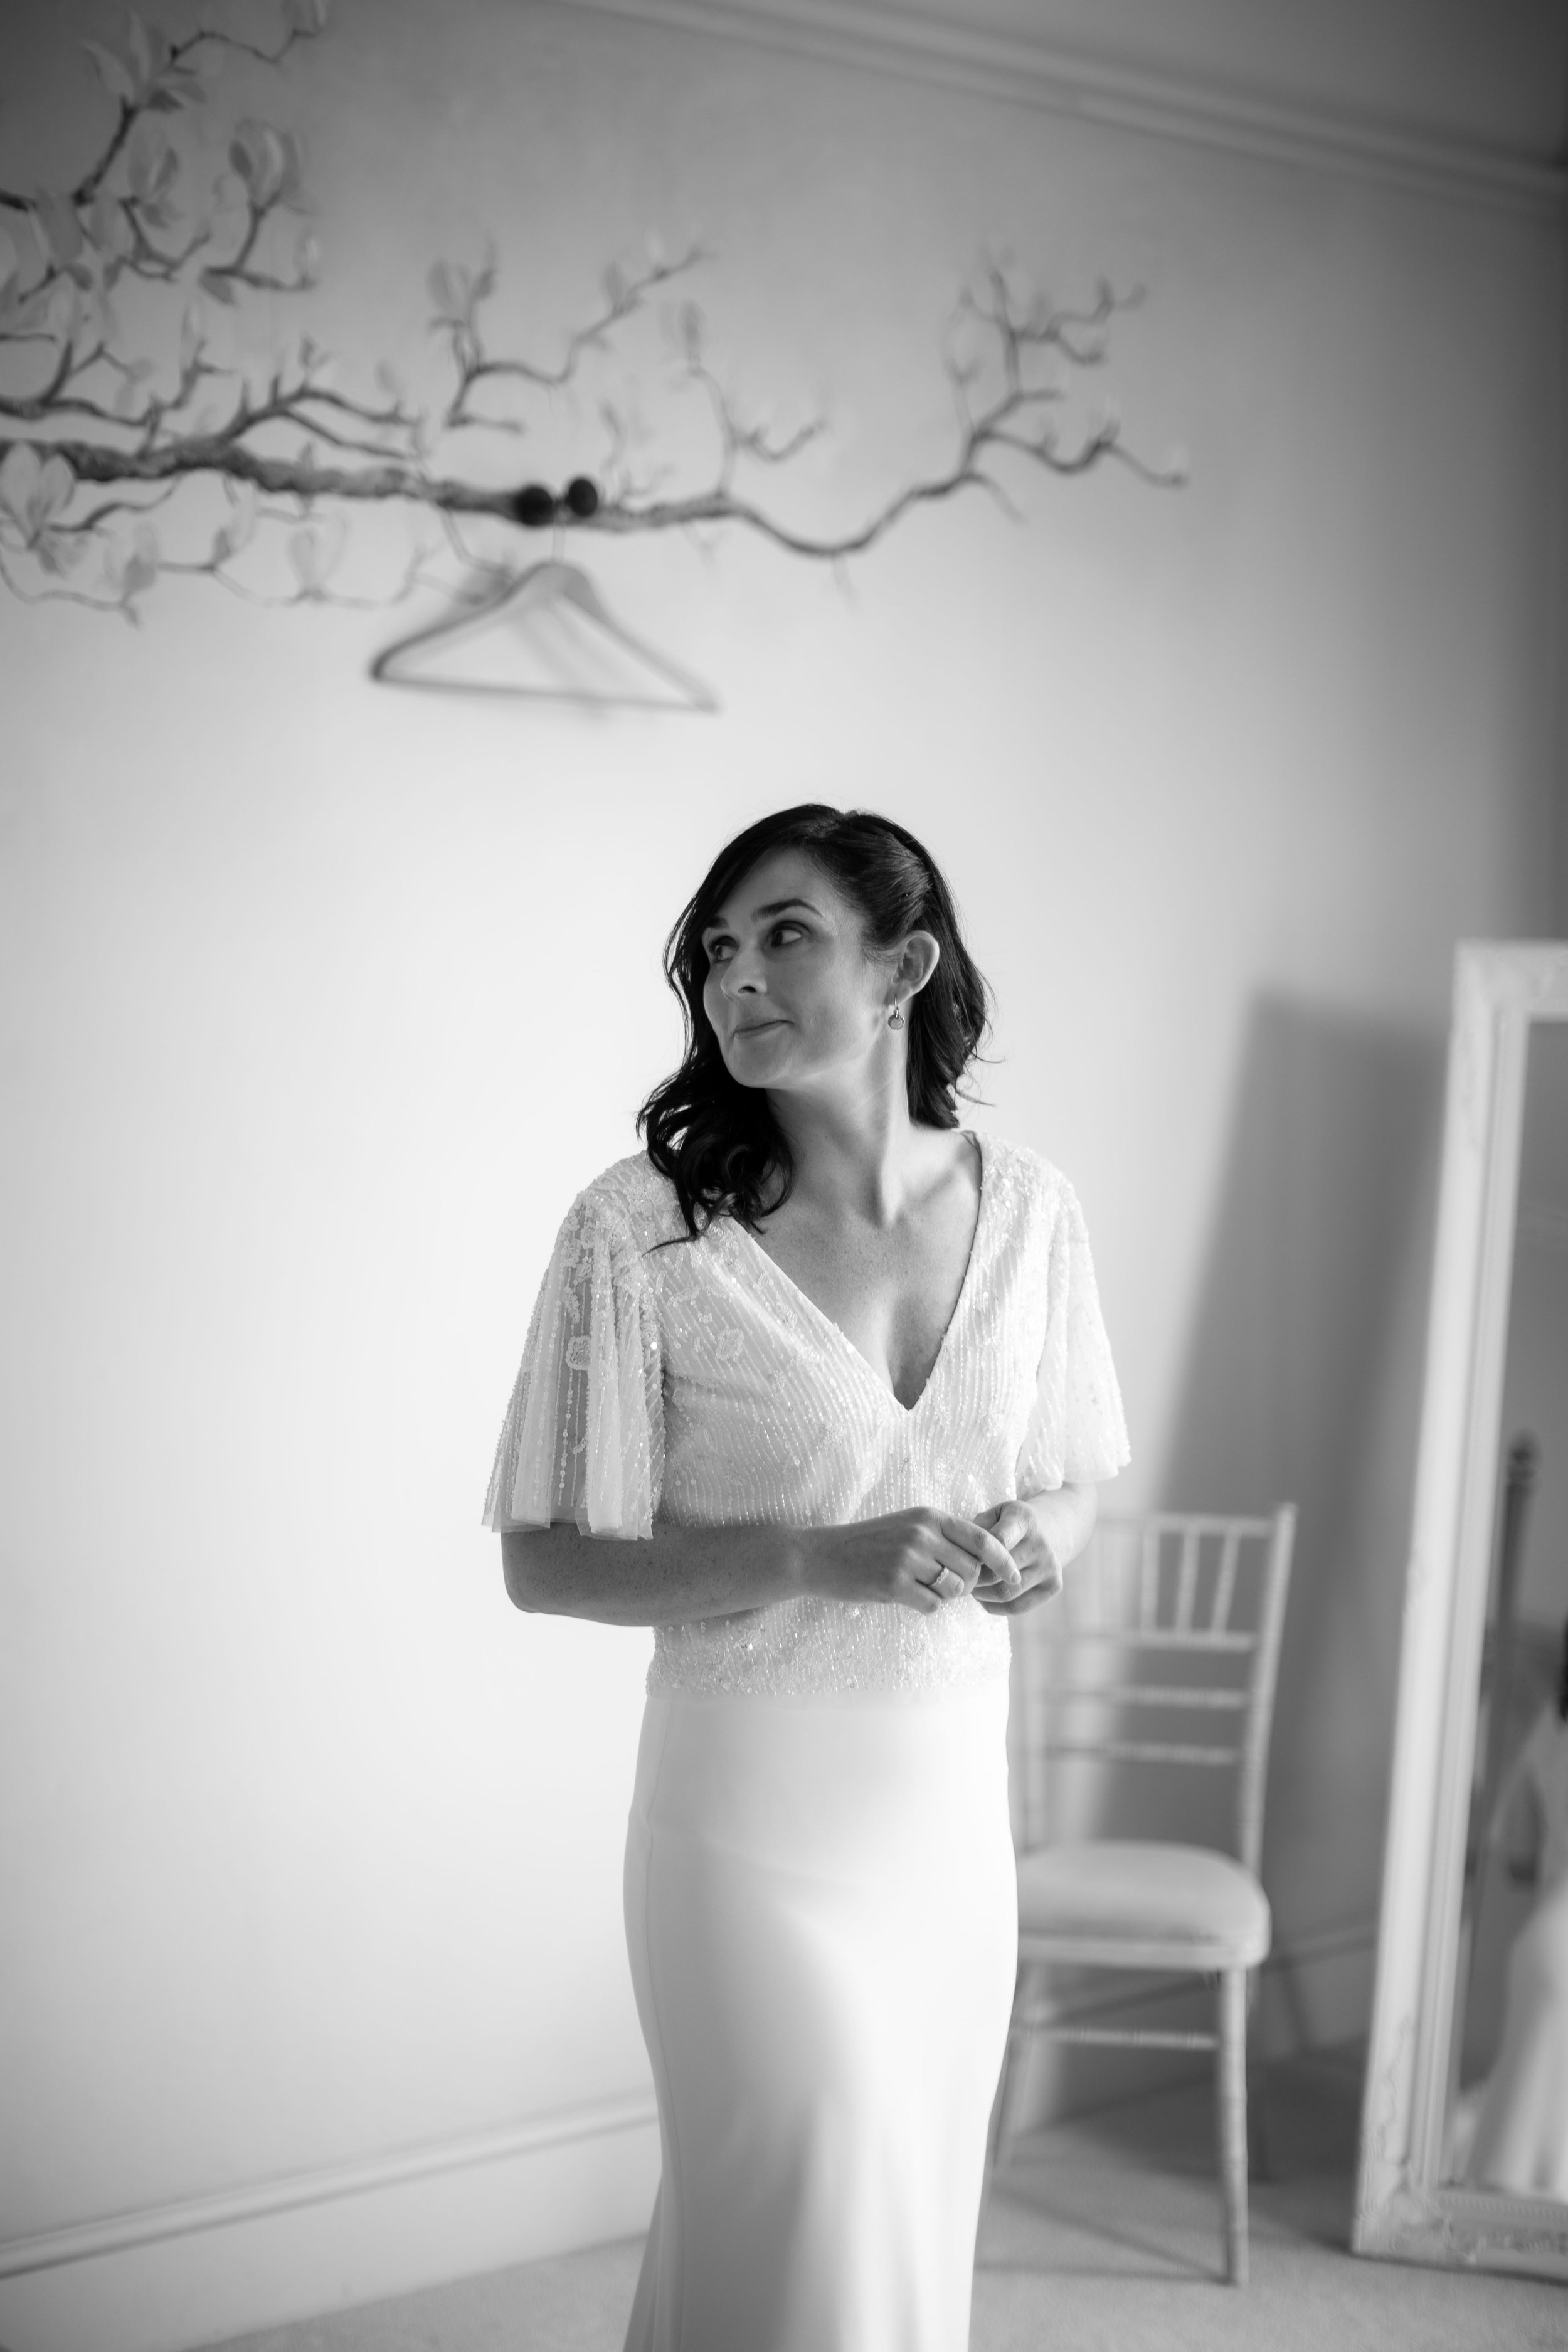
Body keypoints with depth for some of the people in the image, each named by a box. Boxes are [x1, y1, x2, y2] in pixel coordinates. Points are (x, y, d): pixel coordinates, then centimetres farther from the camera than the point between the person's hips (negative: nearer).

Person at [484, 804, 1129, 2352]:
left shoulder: (1026, 1209, -1)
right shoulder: (639, 1229, -14)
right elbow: (546, 1562, -10)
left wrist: (1035, 1541, -11)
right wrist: (819, 1558, -21)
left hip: (956, 1789, 5)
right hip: (758, 1798, -4)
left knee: (919, 2216, 18)